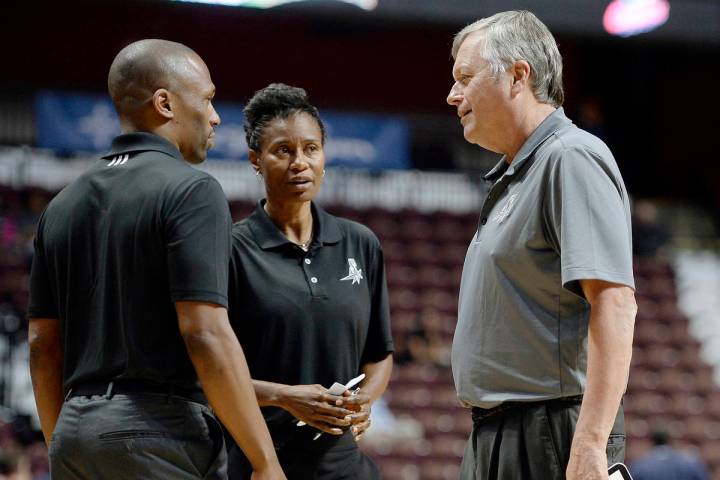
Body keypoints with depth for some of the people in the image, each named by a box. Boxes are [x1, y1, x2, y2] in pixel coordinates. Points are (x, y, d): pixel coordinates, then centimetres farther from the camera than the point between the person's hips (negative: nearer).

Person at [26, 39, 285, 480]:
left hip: (76, 432, 7)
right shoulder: (192, 191, -8)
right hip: (162, 432, -7)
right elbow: (206, 336, -16)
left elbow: (43, 346, 14)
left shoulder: (64, 205, 14)